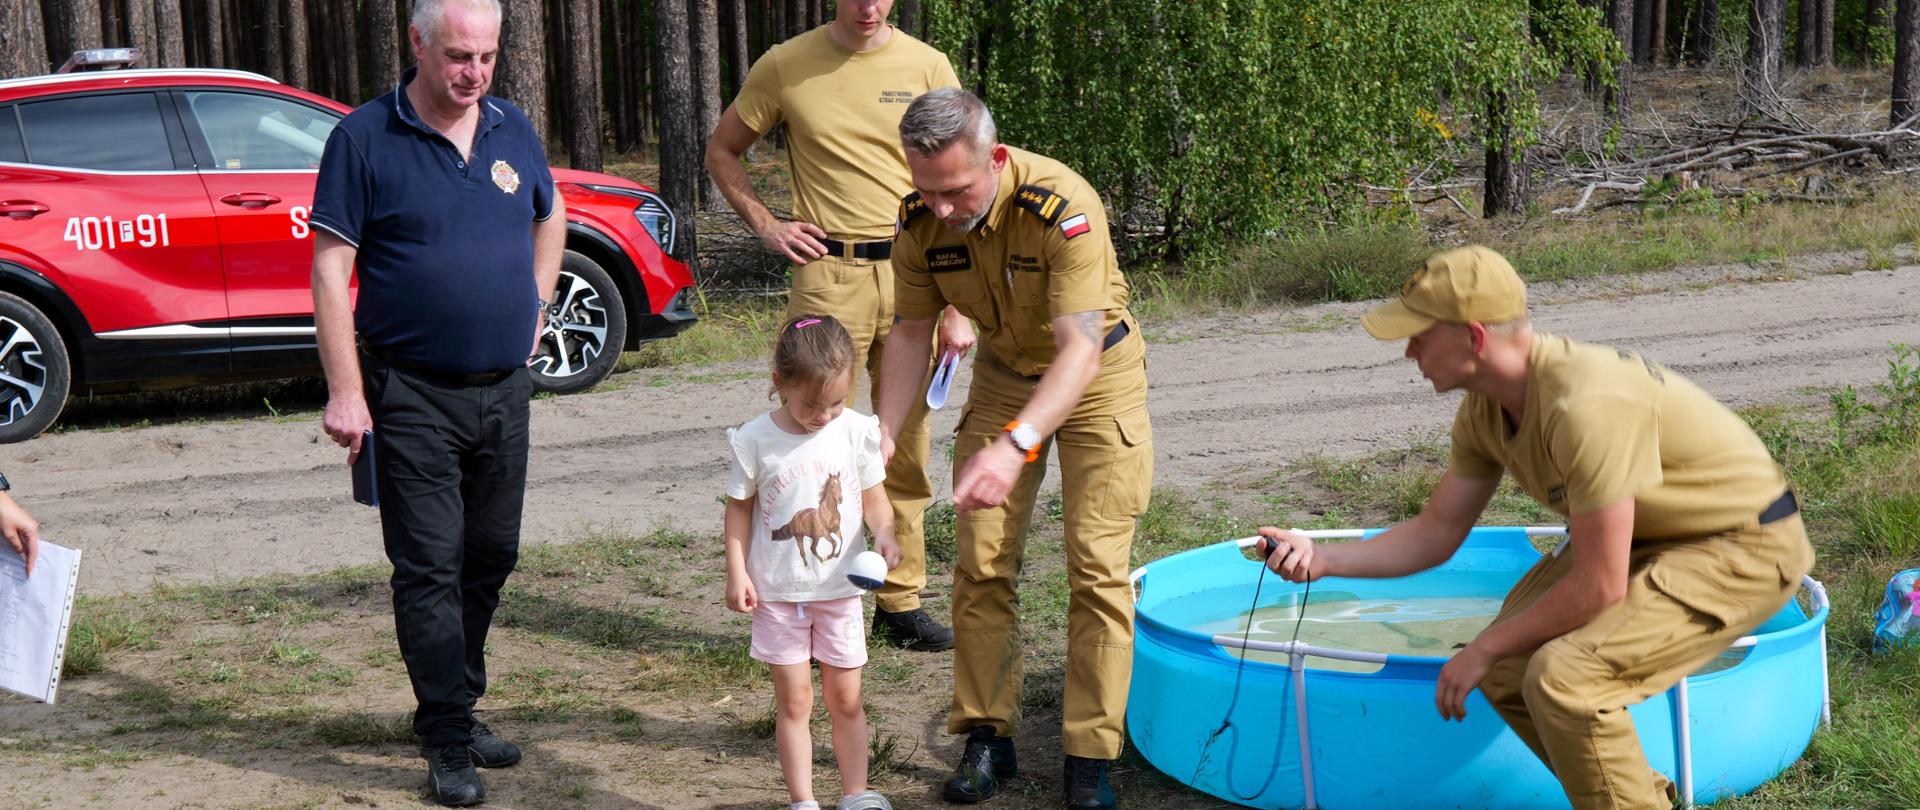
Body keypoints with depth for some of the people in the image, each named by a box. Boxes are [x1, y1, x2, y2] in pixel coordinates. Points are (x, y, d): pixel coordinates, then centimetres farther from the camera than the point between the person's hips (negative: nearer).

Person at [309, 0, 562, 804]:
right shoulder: (365, 138, -8)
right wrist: (346, 391, -14)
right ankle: (448, 743, 1)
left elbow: (550, 213, 26)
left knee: (490, 557, 13)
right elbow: (330, 268, -9)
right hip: (413, 395, -5)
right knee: (428, 567, -4)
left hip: (505, 387, 6)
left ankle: (458, 708, 27)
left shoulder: (512, 129, 7)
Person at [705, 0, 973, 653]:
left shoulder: (927, 68, 4)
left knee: (907, 447, 8)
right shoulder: (785, 67, 3)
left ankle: (900, 601, 20)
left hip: (912, 276, 2)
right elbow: (721, 152, 16)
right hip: (826, 278, -2)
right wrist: (766, 225, 2)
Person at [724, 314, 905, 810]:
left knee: (845, 698, 9)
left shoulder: (857, 431, -6)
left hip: (839, 588, 1)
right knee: (794, 700, 5)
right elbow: (739, 507, -1)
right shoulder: (756, 440, -10)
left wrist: (884, 535, -16)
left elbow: (873, 495, 3)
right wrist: (737, 573, -5)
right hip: (777, 594, -1)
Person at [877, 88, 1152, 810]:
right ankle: (986, 737, 11)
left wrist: (1015, 445, -54)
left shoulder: (1063, 208, -35)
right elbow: (912, 332, -4)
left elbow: (1080, 347, -41)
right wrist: (881, 439, -15)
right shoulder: (919, 220, -18)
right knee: (980, 562, 0)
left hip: (1097, 373, -4)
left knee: (1096, 565, -9)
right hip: (1003, 371, 5)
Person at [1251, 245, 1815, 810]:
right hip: (1647, 535, 9)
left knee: (1563, 677, -26)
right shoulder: (1485, 411, -5)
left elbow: (1599, 588, -28)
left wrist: (1483, 650, -15)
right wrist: (1322, 559, -8)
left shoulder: (1584, 404, -33)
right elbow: (1436, 534, 6)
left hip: (1746, 550, -9)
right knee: (1506, 671, -1)